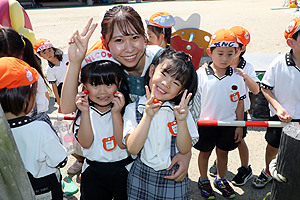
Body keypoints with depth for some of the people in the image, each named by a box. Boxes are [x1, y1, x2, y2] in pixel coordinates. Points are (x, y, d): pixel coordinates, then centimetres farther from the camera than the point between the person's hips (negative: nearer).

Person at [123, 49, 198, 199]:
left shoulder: (181, 109, -4)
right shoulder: (133, 109, -8)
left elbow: (185, 149, -9)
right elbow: (132, 149, -18)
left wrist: (181, 121, -23)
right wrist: (147, 116, -26)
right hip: (141, 177, -1)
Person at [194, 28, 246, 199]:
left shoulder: (237, 77, -6)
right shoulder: (201, 74, -13)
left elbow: (240, 103, 3)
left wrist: (239, 126, 4)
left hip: (229, 123, 2)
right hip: (205, 123, -2)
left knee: (223, 152, 19)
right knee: (205, 152, 15)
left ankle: (221, 179, 42)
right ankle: (204, 180, 38)